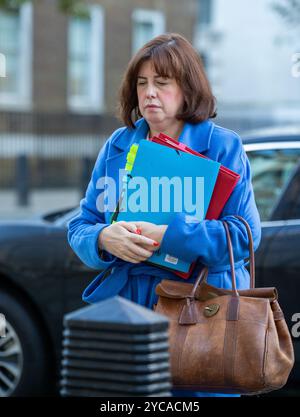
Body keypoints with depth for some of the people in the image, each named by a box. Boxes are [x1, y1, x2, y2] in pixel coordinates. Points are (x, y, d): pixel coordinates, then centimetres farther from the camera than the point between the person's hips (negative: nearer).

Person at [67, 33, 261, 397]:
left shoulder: (224, 147, -3)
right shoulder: (117, 146, 9)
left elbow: (245, 234, -12)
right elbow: (80, 227, 8)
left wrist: (165, 237, -23)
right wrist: (105, 238, -16)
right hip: (125, 301, 3)